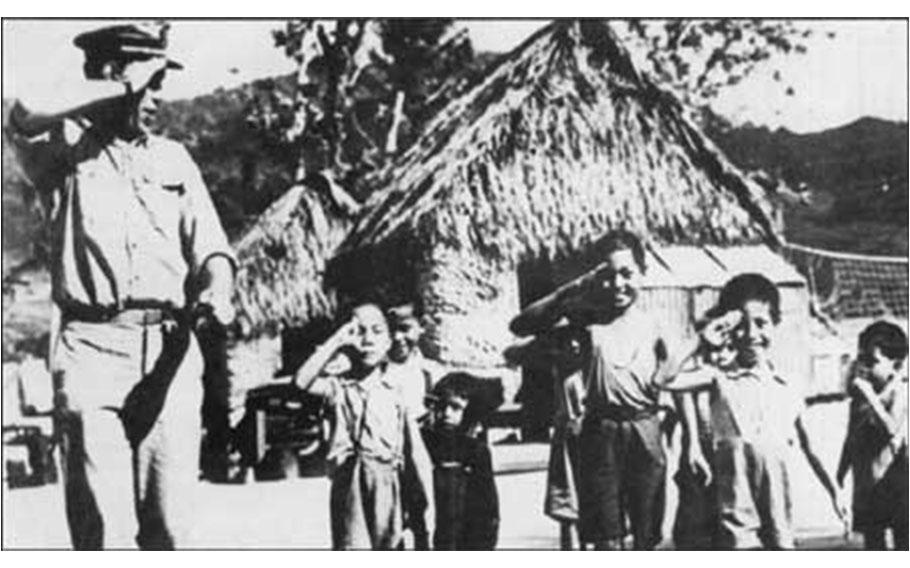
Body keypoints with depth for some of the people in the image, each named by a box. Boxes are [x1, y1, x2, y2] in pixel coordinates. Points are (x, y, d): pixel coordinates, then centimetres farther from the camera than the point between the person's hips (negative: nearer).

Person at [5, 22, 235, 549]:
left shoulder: (174, 158, 21)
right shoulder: (67, 149, 9)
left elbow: (209, 244, 11)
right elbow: (27, 115, -15)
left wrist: (217, 286, -12)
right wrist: (121, 88, -5)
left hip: (171, 350, 3)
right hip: (92, 346, -3)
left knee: (170, 524, 0)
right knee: (105, 529, -8)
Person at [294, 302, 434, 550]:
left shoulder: (398, 387, 7)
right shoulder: (340, 386, 7)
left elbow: (416, 448, 7)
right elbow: (303, 380, -13)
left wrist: (428, 497, 5)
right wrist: (337, 341, -8)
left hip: (386, 481, 1)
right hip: (349, 482, -1)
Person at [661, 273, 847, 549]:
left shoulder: (787, 390, 10)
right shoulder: (720, 378, 1)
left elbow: (809, 448, 17)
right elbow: (668, 382, -16)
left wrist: (834, 493, 16)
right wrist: (702, 342, -10)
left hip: (775, 493, 3)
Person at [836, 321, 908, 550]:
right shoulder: (860, 392, 9)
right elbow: (852, 437, 17)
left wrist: (871, 396, -23)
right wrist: (841, 470, 18)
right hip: (867, 479, 6)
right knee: (871, 538, 10)